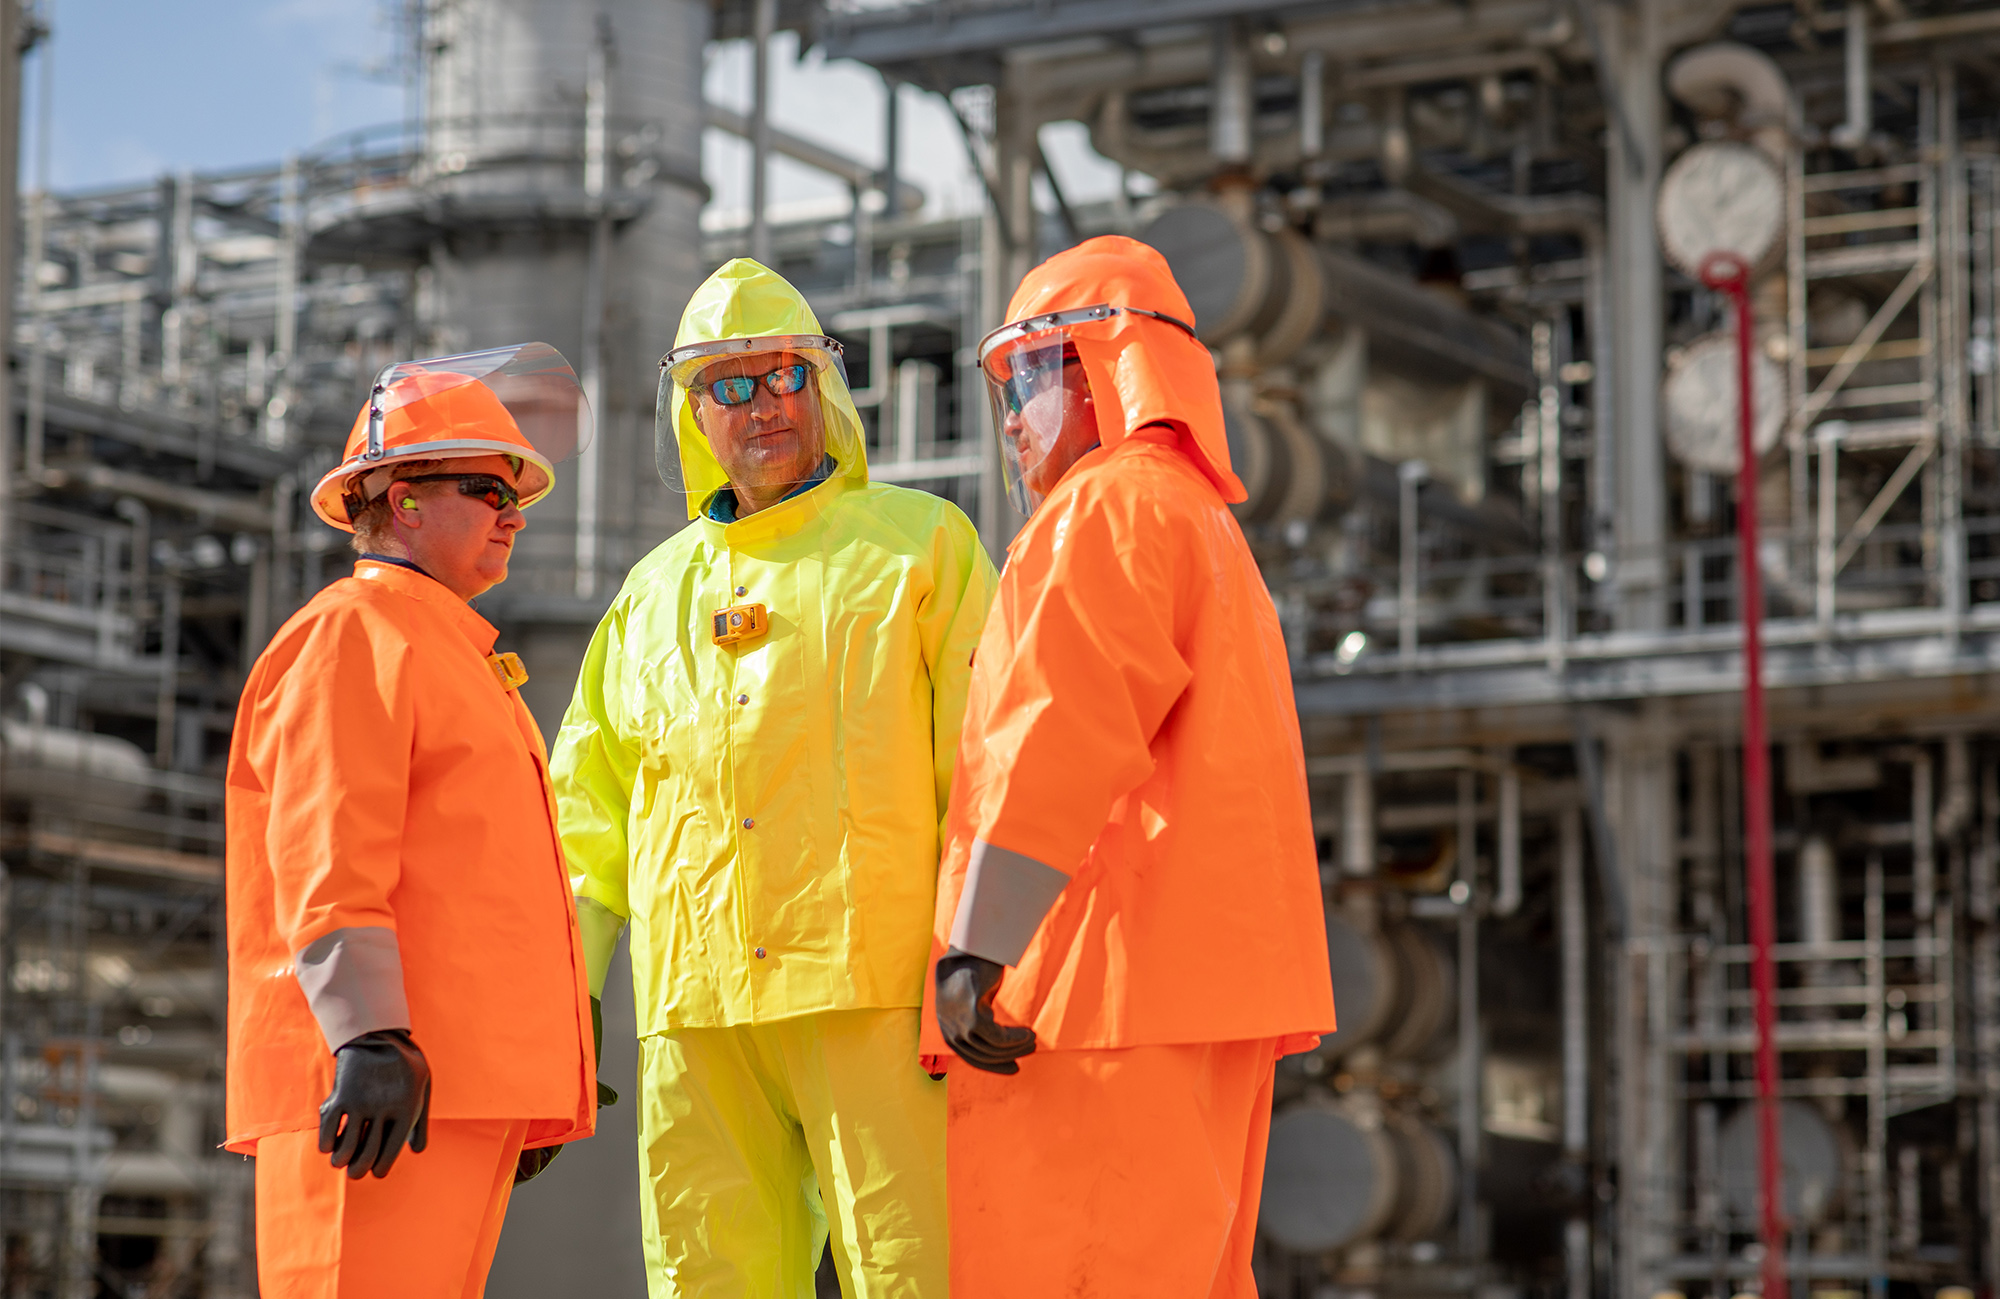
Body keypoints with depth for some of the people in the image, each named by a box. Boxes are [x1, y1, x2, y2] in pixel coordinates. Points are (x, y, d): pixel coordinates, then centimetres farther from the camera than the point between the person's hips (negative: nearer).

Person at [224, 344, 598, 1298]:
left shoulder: (459, 657, 28)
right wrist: (370, 1037, -24)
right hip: (392, 1077, -10)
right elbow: (325, 860, -15)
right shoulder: (353, 634, -3)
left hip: (471, 1077, 10)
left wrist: (534, 1088, 27)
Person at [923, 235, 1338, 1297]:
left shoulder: (1112, 504, -4)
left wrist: (974, 951, -23)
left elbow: (1059, 739, -17)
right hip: (1198, 993, 10)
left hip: (1115, 990, -10)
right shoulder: (1206, 526, 28)